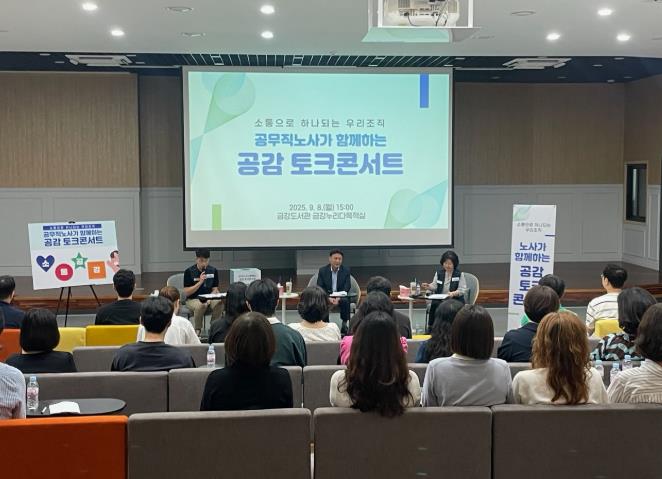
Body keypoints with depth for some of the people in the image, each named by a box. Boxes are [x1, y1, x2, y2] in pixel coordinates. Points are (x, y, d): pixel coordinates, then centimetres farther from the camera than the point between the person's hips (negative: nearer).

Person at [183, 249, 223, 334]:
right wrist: (200, 282, -21)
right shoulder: (189, 272, -8)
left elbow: (215, 289, 5)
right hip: (193, 299, -3)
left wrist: (209, 299, -16)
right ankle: (197, 330, -16)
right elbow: (186, 293, -11)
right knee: (201, 305, -37)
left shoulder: (213, 271, 3)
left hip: (209, 298, 3)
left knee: (219, 303, -30)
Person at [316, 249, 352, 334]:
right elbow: (320, 287, -5)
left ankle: (344, 325, -18)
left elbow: (347, 287, -6)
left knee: (345, 301, -33)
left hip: (341, 296, 0)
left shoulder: (346, 270, 0)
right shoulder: (322, 270, 0)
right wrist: (328, 298, -23)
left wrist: (339, 298, -24)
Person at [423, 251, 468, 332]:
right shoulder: (438, 272, 12)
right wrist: (429, 287, -13)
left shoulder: (460, 274, 1)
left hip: (455, 300, -3)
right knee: (434, 304, -31)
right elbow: (434, 286, 10)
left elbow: (462, 290, -4)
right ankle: (431, 328, -22)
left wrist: (453, 293, -23)